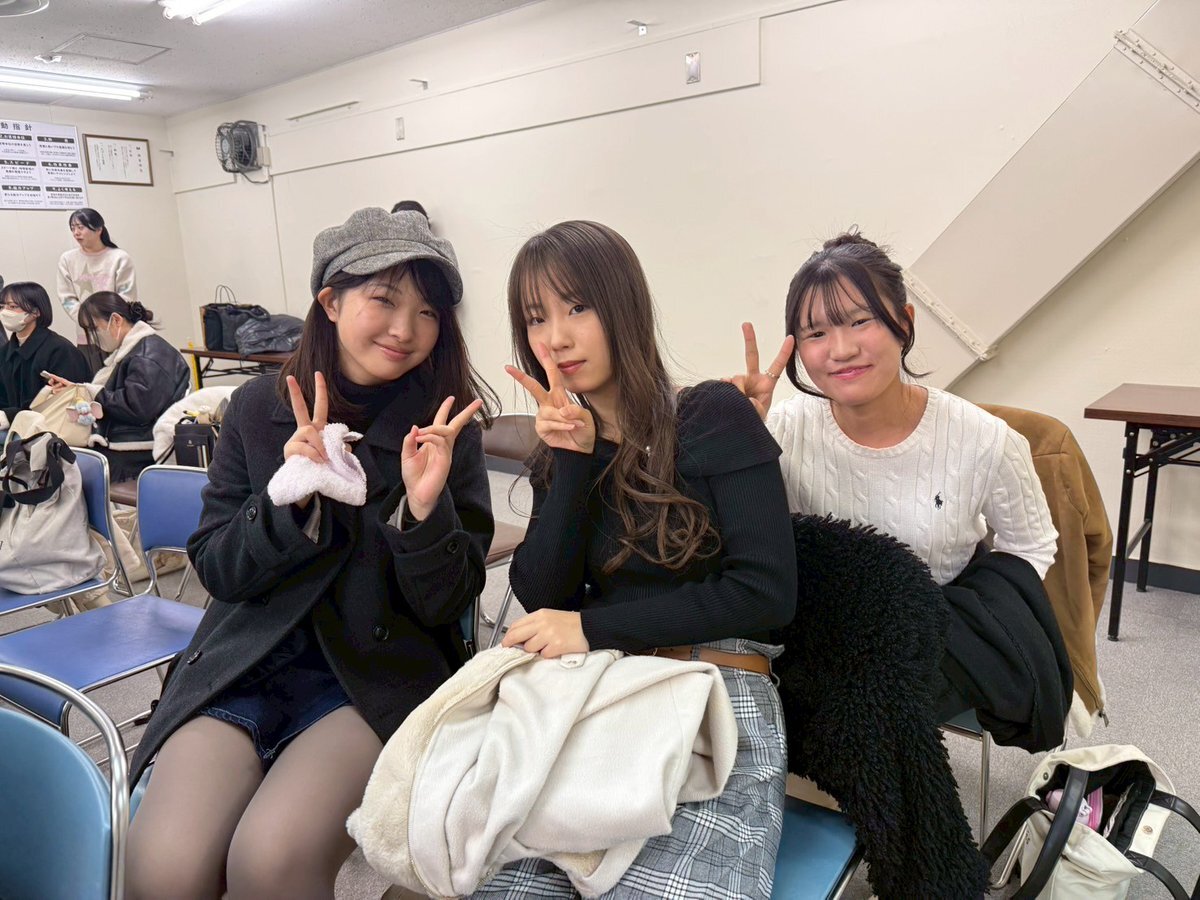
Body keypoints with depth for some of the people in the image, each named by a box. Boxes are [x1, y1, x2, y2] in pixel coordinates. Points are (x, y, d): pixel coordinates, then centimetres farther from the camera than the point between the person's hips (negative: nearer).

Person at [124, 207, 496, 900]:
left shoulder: (445, 427, -3)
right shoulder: (260, 408, 1)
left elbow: (446, 605, -5)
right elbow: (217, 570, 2)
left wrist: (427, 507, -24)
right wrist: (289, 498, -16)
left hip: (380, 677, -1)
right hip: (244, 665, 2)